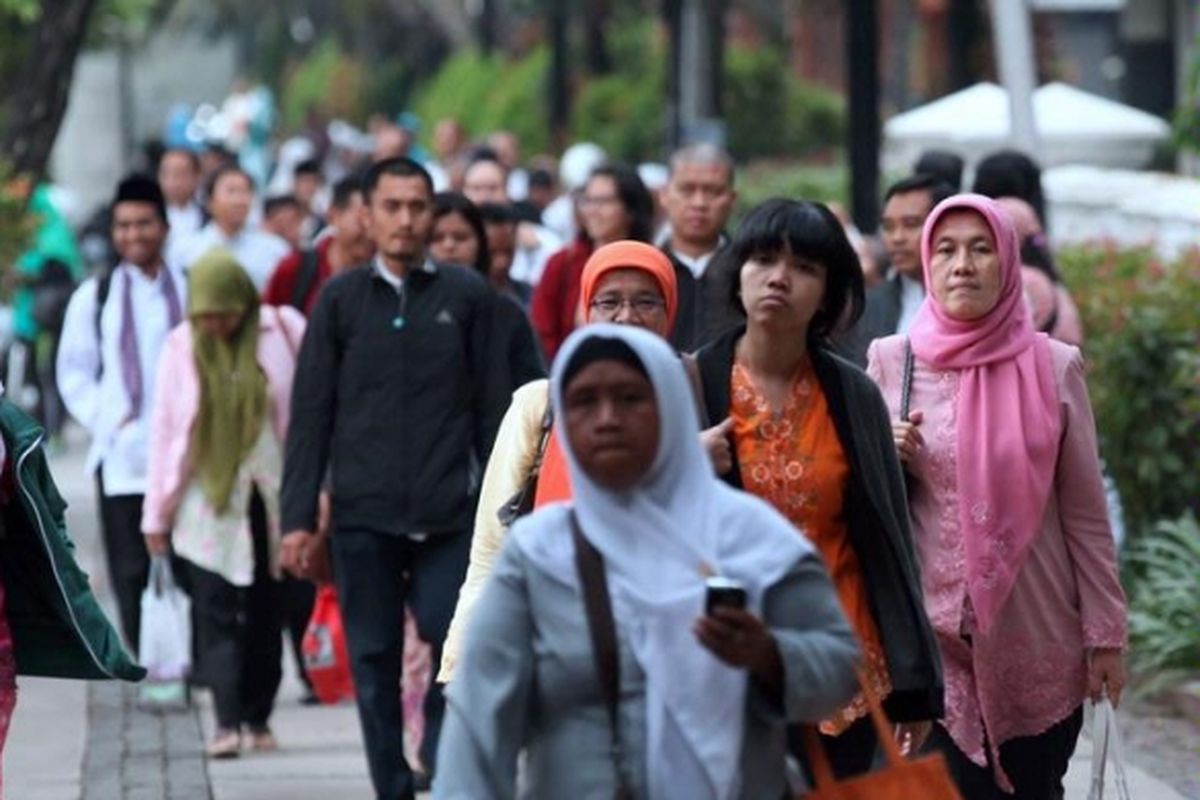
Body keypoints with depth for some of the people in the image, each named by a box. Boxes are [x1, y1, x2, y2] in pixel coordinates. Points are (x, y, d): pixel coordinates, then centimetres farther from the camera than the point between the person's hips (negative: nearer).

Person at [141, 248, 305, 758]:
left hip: (272, 496, 0)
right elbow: (165, 429, 6)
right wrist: (156, 513, 5)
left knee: (265, 611, 6)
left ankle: (259, 717, 16)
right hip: (208, 501, 0)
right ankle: (227, 721, -14)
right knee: (216, 610, -9)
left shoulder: (283, 331, -1)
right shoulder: (182, 347, 4)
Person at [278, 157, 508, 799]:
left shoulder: (466, 296, 5)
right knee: (374, 664, 3)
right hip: (362, 516, 1)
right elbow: (310, 415, 5)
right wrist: (298, 517, 0)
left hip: (449, 518, -1)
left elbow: (490, 408, 7)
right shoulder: (341, 299, 6)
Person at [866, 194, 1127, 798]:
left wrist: (1105, 634, 1)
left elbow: (1085, 513, 3)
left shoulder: (1055, 367, -1)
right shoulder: (891, 361, 2)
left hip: (1041, 648, 0)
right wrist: (888, 461, -11)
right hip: (934, 635, 0)